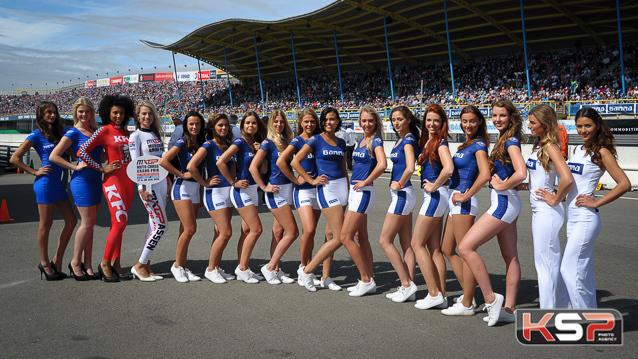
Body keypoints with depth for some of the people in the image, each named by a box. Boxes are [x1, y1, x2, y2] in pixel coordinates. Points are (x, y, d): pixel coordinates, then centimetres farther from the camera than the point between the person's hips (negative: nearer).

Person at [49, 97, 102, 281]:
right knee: (87, 223, -6)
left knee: (90, 224, 8)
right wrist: (76, 167, -14)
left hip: (96, 181, 6)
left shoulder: (96, 131, 12)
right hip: (82, 181, -6)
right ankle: (75, 262, 9)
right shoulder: (73, 133, -7)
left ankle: (87, 265, 13)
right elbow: (53, 156, -12)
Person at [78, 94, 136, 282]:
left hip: (127, 180, 7)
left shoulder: (126, 132, 14)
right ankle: (105, 263, -1)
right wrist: (102, 169, -11)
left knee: (118, 223, 9)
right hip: (113, 180, -7)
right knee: (120, 221, -14)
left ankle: (115, 264, 14)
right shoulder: (104, 131, -6)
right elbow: (82, 152, -11)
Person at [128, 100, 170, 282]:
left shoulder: (156, 134, 17)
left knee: (155, 225, 6)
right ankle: (139, 265, -2)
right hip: (148, 183, -7)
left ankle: (146, 266, 12)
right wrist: (141, 188, -17)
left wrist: (168, 179, 17)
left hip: (161, 181, 7)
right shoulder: (136, 136, -5)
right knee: (161, 225, -11)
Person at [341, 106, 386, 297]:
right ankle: (368, 281, 18)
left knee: (346, 237, -8)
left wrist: (365, 182, -19)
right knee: (361, 238, 11)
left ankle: (366, 280, 0)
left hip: (364, 193, -9)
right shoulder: (361, 140, 14)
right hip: (355, 192, 9)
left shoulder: (376, 141, -12)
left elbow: (382, 165, -29)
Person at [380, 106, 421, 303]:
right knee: (406, 244, 9)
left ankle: (407, 284, -1)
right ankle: (408, 287, 14)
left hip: (402, 195, -10)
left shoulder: (408, 140, -14)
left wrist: (399, 184, -14)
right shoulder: (401, 139, 13)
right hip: (402, 196, 10)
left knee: (385, 240, -4)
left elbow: (410, 168, -28)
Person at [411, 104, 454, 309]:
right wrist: (431, 186, 10)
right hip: (432, 197, 9)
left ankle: (434, 294, -2)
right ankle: (439, 296, 12)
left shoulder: (440, 142, -12)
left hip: (435, 196, -9)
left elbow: (449, 169, -28)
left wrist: (434, 186, -17)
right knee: (434, 248, 9)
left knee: (417, 244, -5)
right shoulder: (426, 141, 14)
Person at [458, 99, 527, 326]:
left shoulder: (511, 141, -14)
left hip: (504, 203, -10)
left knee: (466, 247, -12)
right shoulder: (505, 139, 14)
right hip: (507, 204, 10)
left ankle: (491, 299, -7)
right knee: (510, 256, 12)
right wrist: (501, 184, 7)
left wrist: (501, 186, -15)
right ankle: (509, 309, 19)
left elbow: (521, 173, -28)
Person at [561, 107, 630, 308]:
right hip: (573, 217, 8)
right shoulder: (577, 150, 13)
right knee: (582, 273, 13)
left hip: (586, 219, -8)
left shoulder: (601, 152, -9)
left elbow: (624, 184, -16)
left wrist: (596, 203, -14)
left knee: (569, 271, -9)